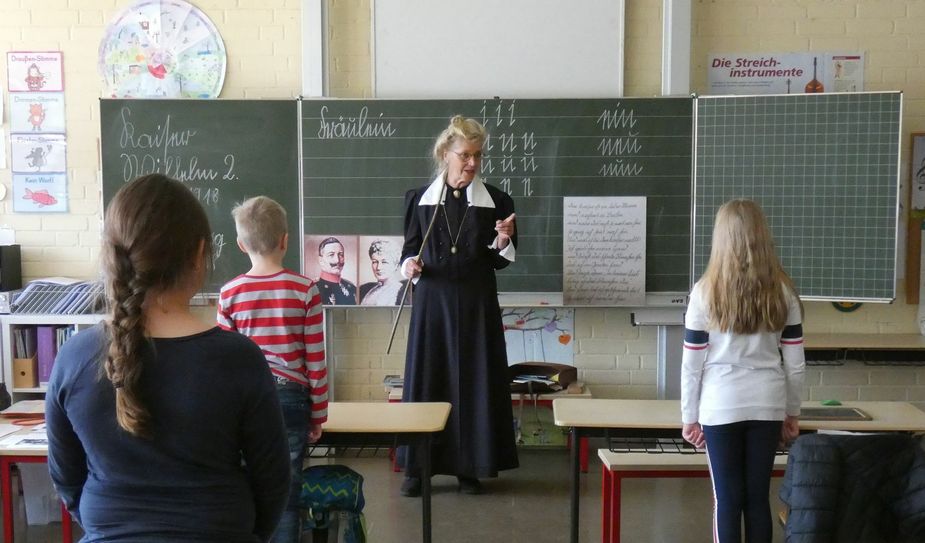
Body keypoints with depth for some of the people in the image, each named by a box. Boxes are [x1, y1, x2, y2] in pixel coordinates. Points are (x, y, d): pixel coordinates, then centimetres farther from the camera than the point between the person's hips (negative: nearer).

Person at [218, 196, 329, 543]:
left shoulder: (230, 293, -2)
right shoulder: (305, 290, -6)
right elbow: (315, 361, -4)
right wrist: (318, 413, 6)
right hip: (290, 398, -1)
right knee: (286, 495, 6)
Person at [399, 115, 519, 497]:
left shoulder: (496, 201, 2)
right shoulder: (420, 199, 3)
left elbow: (500, 261, 6)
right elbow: (410, 248, 10)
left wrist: (503, 240, -14)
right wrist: (409, 265, -11)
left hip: (476, 304, 0)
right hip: (432, 303, 0)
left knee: (475, 382, 3)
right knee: (425, 379, 3)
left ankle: (471, 467, 16)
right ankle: (417, 468, 14)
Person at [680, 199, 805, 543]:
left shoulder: (706, 291, -7)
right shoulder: (782, 291, 0)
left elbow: (692, 362, -5)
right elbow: (794, 362, 3)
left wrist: (689, 416, 4)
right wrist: (792, 413, 14)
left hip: (721, 406, -2)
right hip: (767, 404, 3)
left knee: (728, 498, 6)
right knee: (758, 497, 11)